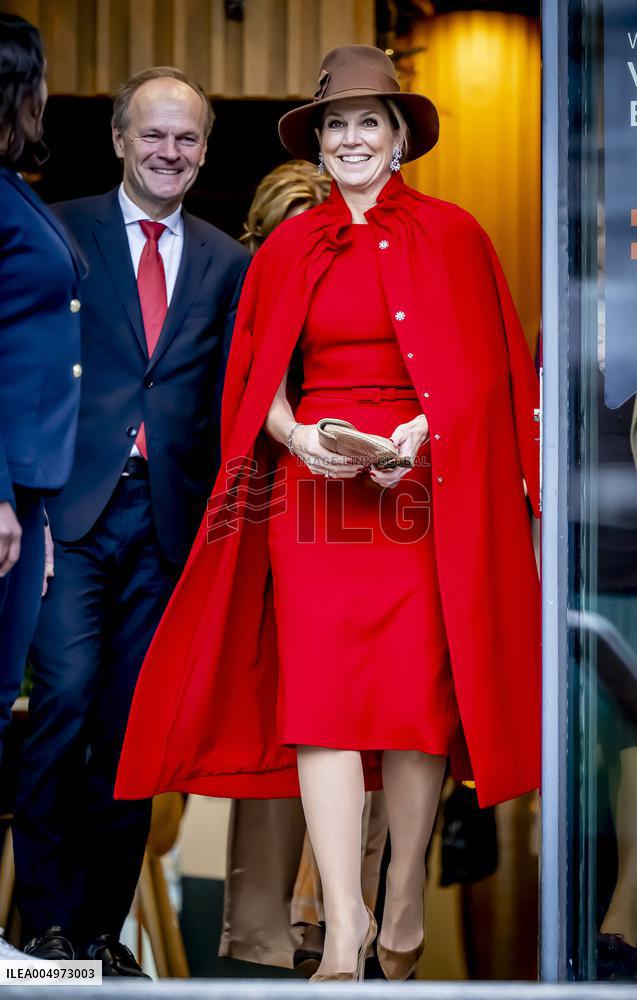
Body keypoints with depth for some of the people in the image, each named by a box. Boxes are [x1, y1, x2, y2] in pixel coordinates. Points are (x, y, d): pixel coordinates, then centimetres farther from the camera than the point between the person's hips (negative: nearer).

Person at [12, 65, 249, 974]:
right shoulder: (61, 233, 5)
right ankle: (48, 918, -2)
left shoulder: (227, 263, 14)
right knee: (66, 696, -13)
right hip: (73, 507, -3)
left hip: (169, 520, 3)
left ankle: (104, 924, 13)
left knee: (133, 728, 5)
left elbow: (229, 400, 13)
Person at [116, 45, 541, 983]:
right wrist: (299, 436, -9)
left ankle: (404, 914, 10)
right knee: (320, 693, -9)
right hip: (314, 482, 2)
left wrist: (419, 435, -14)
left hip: (424, 482, -1)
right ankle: (345, 933, -11)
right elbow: (260, 383, 11)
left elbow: (484, 369, 1)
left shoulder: (449, 235, 6)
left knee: (418, 691, -3)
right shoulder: (289, 247, 13)